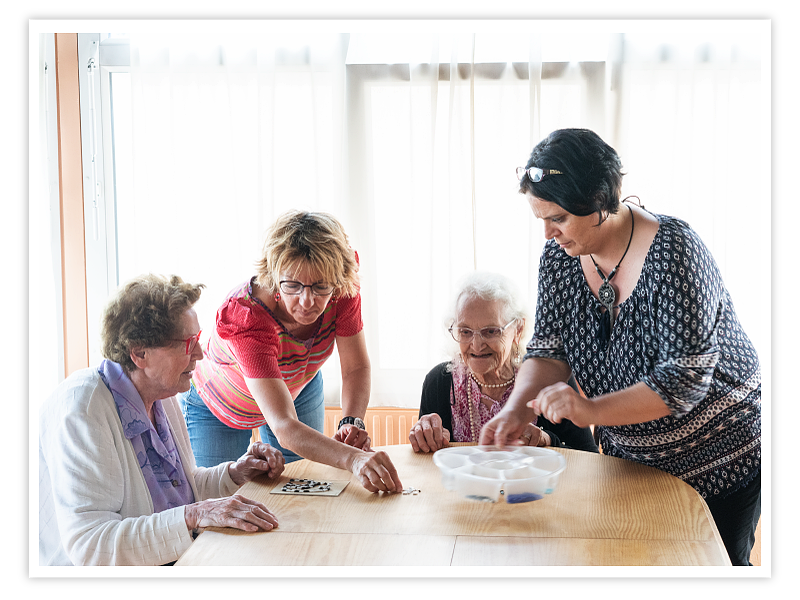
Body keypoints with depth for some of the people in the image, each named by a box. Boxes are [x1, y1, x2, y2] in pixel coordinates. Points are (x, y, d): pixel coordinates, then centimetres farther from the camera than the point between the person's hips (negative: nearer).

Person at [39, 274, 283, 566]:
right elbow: (88, 545, -27)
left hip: (179, 558, 8)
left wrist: (233, 473, 5)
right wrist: (194, 516, -33)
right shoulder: (81, 410, -20)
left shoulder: (160, 396, 9)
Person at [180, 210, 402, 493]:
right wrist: (353, 458, -70)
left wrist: (351, 422, -40)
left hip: (298, 390, 4)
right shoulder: (244, 316, -46)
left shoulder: (342, 292, -32)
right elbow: (284, 427, -54)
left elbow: (357, 368, -19)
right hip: (216, 410, -4)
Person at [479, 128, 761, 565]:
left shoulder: (673, 253, -28)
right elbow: (550, 347, -7)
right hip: (629, 457, 6)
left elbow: (688, 380, -31)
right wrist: (517, 408, -26)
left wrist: (591, 409, -41)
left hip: (718, 459, -5)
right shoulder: (559, 255, -8)